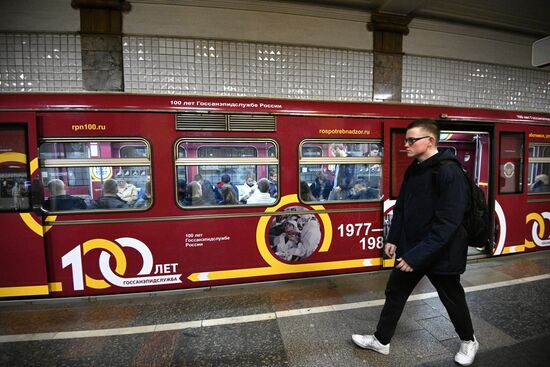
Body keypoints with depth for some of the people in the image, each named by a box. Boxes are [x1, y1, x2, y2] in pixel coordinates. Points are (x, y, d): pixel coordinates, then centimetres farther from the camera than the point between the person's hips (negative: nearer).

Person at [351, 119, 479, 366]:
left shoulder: (450, 173, -22)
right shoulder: (413, 170, 3)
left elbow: (447, 223, -26)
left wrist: (417, 255, -27)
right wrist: (393, 238, 7)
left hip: (441, 254, -6)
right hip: (409, 249, 7)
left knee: (453, 300, 18)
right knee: (394, 294, 14)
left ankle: (469, 342, 47)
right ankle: (381, 341, 32)